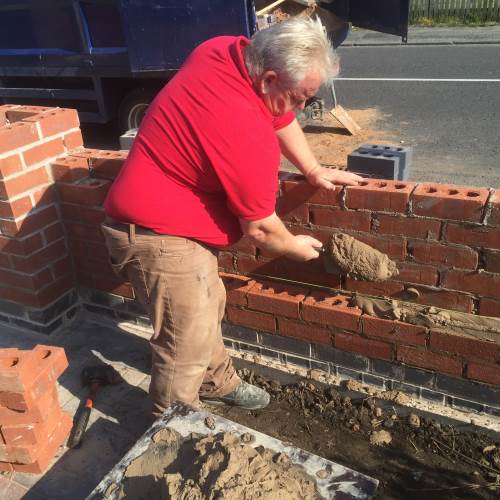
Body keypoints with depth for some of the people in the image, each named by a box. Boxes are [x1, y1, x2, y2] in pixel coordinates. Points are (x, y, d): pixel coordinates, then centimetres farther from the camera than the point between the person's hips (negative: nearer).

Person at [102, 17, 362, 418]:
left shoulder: (230, 51, -5)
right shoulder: (249, 136, -30)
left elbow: (281, 118, 14)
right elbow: (259, 228, -16)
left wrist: (313, 169, 14)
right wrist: (294, 248, 3)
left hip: (159, 211, 10)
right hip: (157, 234, -10)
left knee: (209, 306, 23)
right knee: (188, 344, 0)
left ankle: (217, 384, 44)